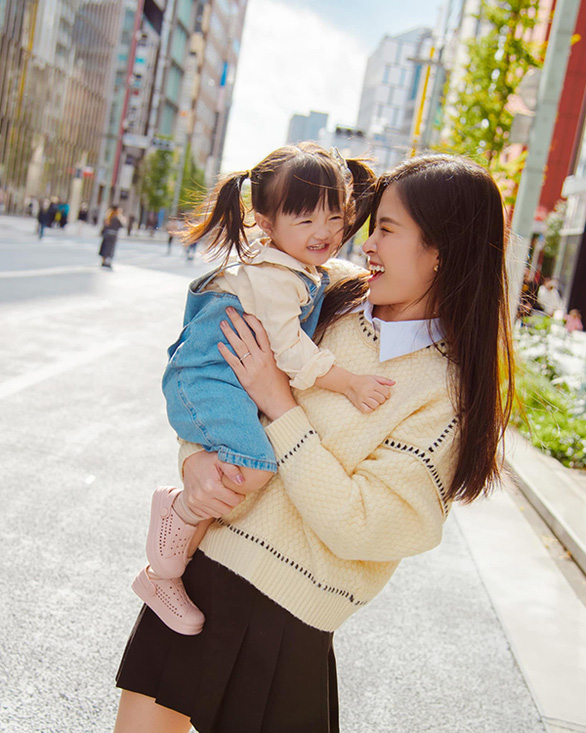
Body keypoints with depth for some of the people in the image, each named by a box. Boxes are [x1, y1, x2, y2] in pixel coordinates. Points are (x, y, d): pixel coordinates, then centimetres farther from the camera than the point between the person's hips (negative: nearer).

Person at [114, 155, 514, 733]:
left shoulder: (450, 390, -13)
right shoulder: (334, 299, 1)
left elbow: (360, 527, -18)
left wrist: (279, 404, -19)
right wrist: (197, 455, -11)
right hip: (204, 556, 5)